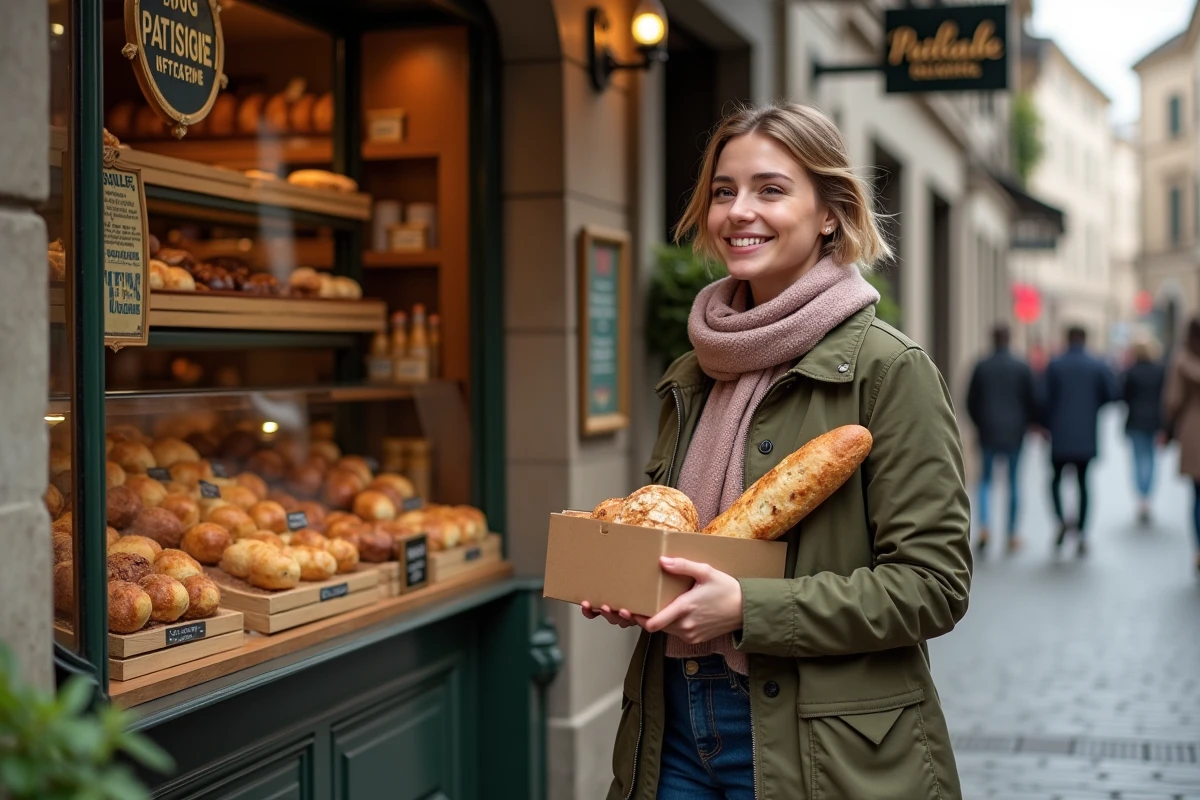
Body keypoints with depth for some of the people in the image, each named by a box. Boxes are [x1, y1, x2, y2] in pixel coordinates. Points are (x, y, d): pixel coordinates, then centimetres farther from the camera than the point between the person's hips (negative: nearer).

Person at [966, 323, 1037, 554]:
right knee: (1013, 481, 7)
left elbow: (971, 402, 3)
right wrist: (1028, 423, 17)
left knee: (985, 479, 10)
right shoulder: (1022, 368, -3)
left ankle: (984, 526, -10)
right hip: (1015, 432, 0)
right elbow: (1031, 401, 0)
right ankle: (1011, 535, 8)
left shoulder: (981, 367, -2)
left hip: (988, 432, 0)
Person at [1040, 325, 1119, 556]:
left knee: (1056, 478, 12)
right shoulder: (1098, 366, 0)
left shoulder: (1054, 365, -2)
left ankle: (1061, 520, -12)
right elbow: (1112, 393, -5)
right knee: (1083, 482, 8)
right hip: (1087, 436, 1)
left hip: (1060, 435, -1)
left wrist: (1047, 426, 9)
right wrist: (1093, 405, 14)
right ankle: (1080, 534, 5)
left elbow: (1047, 398, -3)